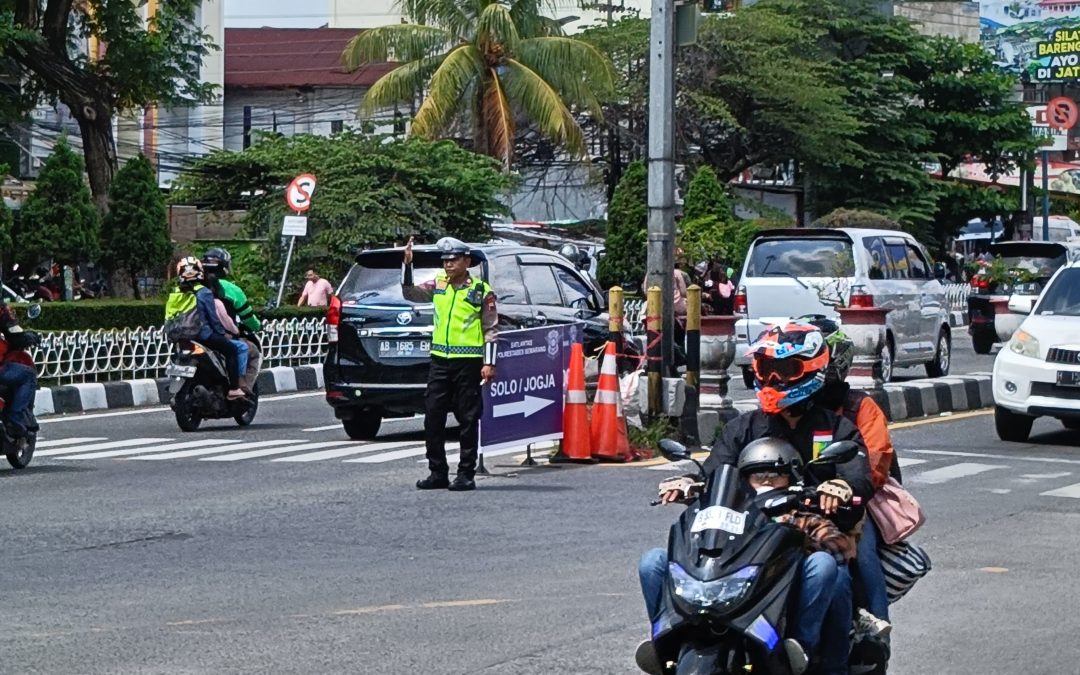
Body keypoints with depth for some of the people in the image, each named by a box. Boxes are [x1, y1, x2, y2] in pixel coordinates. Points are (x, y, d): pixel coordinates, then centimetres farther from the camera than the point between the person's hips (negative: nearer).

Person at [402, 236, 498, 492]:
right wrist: (407, 265, -7)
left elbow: (491, 330, -2)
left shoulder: (481, 291, -2)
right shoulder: (438, 284, 11)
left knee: (468, 419, 0)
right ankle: (438, 473, 12)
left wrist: (489, 363, -8)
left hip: (468, 363, -5)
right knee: (432, 418, 4)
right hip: (440, 360, 5)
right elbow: (410, 293, 6)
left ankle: (466, 474, 5)